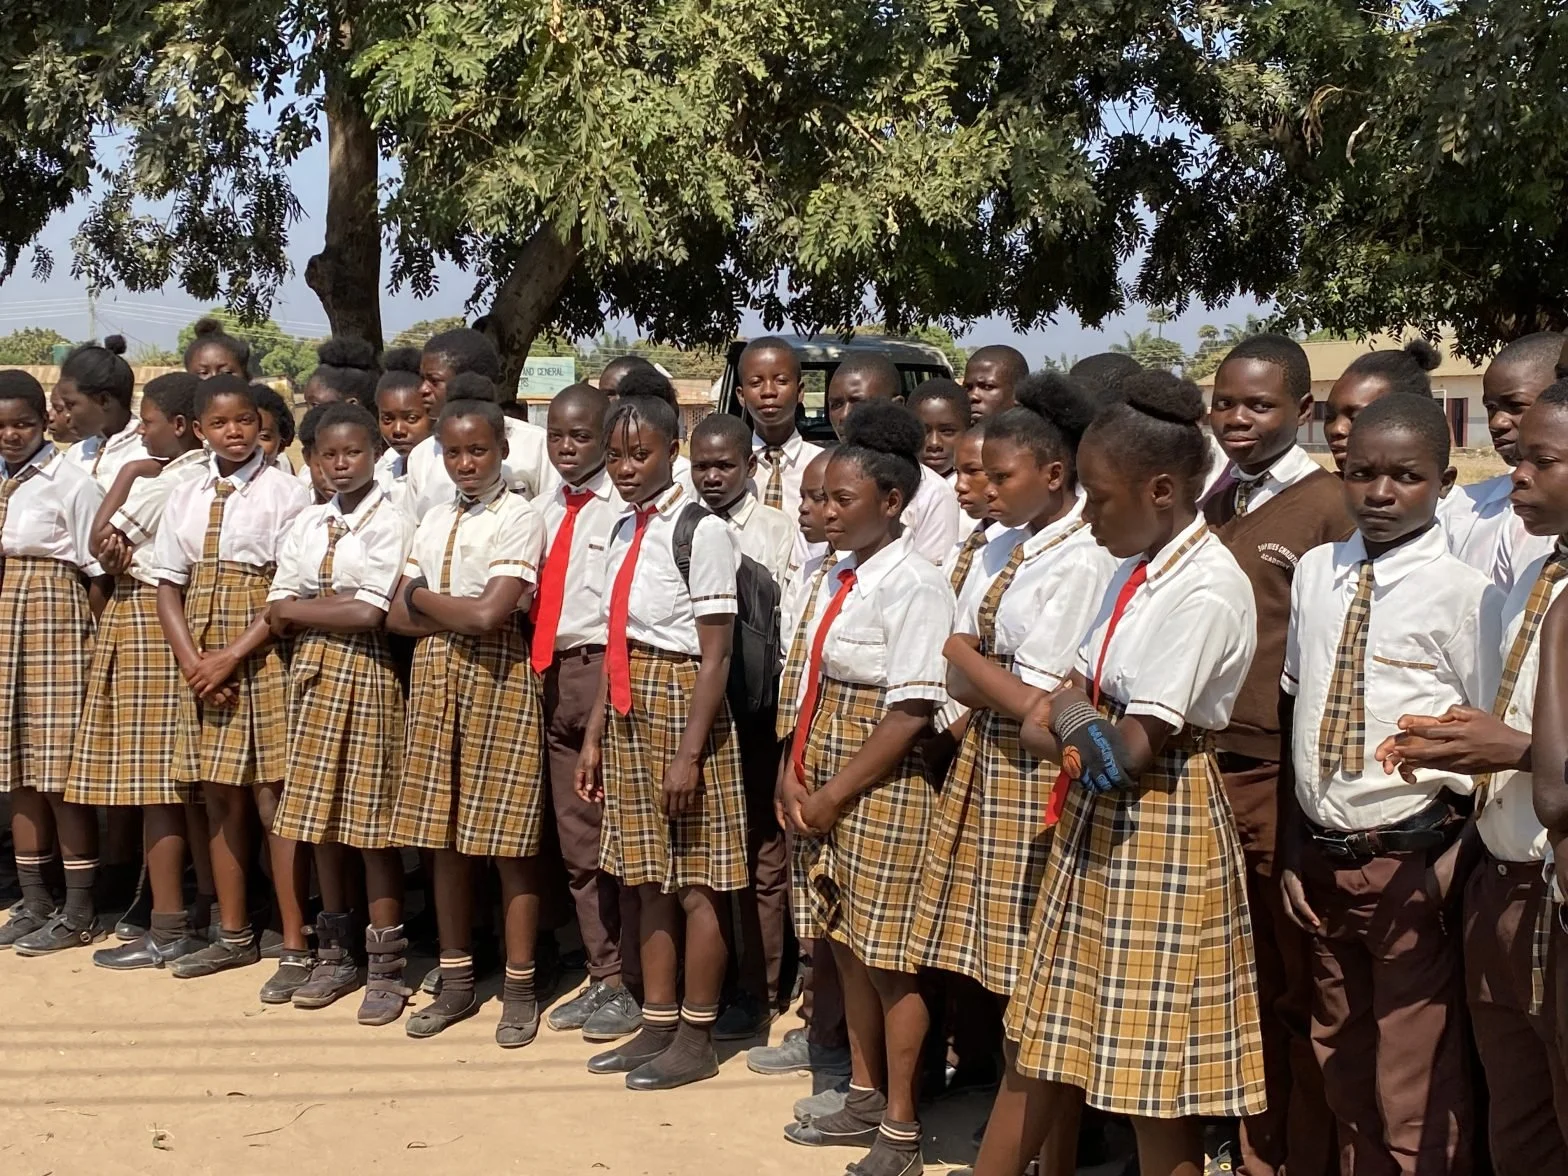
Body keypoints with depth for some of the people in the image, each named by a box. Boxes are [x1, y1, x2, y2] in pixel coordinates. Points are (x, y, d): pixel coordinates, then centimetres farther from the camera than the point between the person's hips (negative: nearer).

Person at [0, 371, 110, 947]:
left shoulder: (70, 482, -7)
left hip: (56, 620, -6)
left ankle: (80, 910, 6)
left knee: (62, 768, -3)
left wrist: (100, 642, -8)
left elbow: (97, 570, -7)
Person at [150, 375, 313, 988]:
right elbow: (169, 587, 10)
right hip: (203, 664, 6)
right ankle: (234, 935, 25)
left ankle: (296, 947, 3)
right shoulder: (186, 497, 10)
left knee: (274, 799, -4)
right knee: (220, 797, 12)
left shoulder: (285, 493, -7)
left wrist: (231, 657, -14)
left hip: (265, 657, -5)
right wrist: (192, 661, -4)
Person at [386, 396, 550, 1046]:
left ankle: (519, 989, 9)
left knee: (509, 842, -1)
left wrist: (423, 596, -2)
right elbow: (397, 616, 6)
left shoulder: (520, 518, -7)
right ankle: (456, 980, 20)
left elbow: (489, 614, -18)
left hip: (498, 679, -6)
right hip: (435, 678, 6)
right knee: (444, 838, 10)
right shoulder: (435, 520, 13)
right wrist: (464, 611, -9)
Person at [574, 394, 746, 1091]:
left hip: (684, 704, -8)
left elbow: (714, 656, -15)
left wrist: (689, 751, -17)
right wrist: (594, 736, 15)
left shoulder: (702, 532, -13)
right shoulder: (623, 531, 11)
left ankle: (696, 1040, 13)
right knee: (648, 879, 14)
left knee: (694, 882, 2)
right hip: (628, 710, 8)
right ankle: (657, 1027, 24)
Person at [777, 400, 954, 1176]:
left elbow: (909, 714, -18)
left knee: (888, 958, 1)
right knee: (846, 945, 17)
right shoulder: (839, 576, 9)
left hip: (882, 786, -8)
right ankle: (864, 1101, 32)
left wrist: (835, 795, -14)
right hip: (823, 781, 8)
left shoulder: (913, 586, -16)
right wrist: (792, 773, 2)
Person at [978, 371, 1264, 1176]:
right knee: (1044, 1038, 18)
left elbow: (1133, 749, -21)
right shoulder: (1139, 569, 9)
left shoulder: (1206, 590, -20)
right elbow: (1079, 697, 12)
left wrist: (1066, 716, -4)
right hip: (1095, 821, 9)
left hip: (1160, 835, -9)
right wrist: (1064, 728, -9)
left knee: (1158, 1073, 4)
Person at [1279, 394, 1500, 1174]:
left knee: (1416, 1092, 3)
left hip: (1410, 865, -5)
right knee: (1342, 1070, 19)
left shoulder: (1462, 592, -10)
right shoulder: (1315, 574, 5)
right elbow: (1296, 715, 10)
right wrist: (1291, 855, 8)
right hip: (1321, 858, 5)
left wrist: (1451, 865, -16)